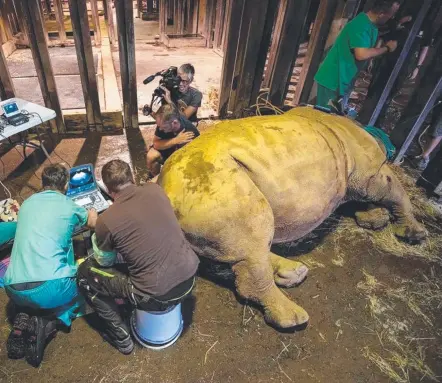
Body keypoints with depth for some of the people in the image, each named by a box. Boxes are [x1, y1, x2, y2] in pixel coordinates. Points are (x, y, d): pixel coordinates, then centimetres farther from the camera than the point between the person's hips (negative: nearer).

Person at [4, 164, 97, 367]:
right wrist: (90, 213, 47)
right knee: (78, 297, 27)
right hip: (50, 286, -5)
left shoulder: (27, 203, 14)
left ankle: (23, 320, 7)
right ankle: (46, 322, -1)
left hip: (14, 289, 5)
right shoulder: (69, 206, 1)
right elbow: (94, 222, 23)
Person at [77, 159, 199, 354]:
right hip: (189, 277, 5)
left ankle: (121, 336, 20)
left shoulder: (106, 221, -13)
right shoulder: (155, 190, -2)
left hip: (157, 296, -5)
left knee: (85, 272, 13)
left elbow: (104, 262, 6)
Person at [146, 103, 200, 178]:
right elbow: (156, 144, -20)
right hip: (169, 148, 3)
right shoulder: (163, 123, -26)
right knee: (151, 156, -25)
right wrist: (175, 140, -37)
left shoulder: (191, 133, -37)